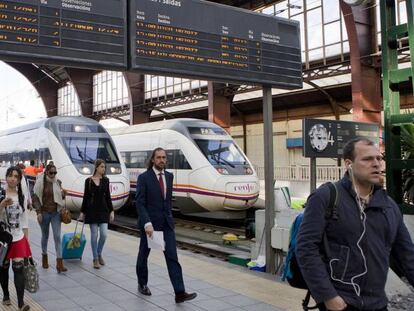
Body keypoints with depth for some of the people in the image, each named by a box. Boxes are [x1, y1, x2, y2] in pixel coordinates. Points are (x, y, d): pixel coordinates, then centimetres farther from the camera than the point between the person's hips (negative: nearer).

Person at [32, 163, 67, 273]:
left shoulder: (58, 182, 4)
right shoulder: (40, 182, -6)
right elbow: (36, 198, -6)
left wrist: (63, 194, -7)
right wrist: (38, 212, -13)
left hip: (56, 212, 2)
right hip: (44, 213, -2)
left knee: (57, 236, -5)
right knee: (45, 236, 13)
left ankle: (59, 263, -7)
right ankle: (44, 257, 35)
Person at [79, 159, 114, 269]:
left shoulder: (105, 180, 6)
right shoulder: (88, 181, -1)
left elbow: (108, 196, 9)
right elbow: (85, 197, 3)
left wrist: (111, 211, 4)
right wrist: (82, 212, 2)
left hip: (103, 210, 2)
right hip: (92, 210, -2)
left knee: (104, 234, -5)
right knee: (94, 235, 1)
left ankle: (99, 254, 20)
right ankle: (95, 259, 12)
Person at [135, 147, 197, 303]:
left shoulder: (169, 176, 6)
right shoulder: (143, 177, -11)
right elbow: (140, 203, -17)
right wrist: (147, 223, -26)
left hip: (166, 223, 4)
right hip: (149, 223, -4)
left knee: (172, 256, -5)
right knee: (143, 255, 14)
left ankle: (180, 293, -8)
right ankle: (142, 284, 36)